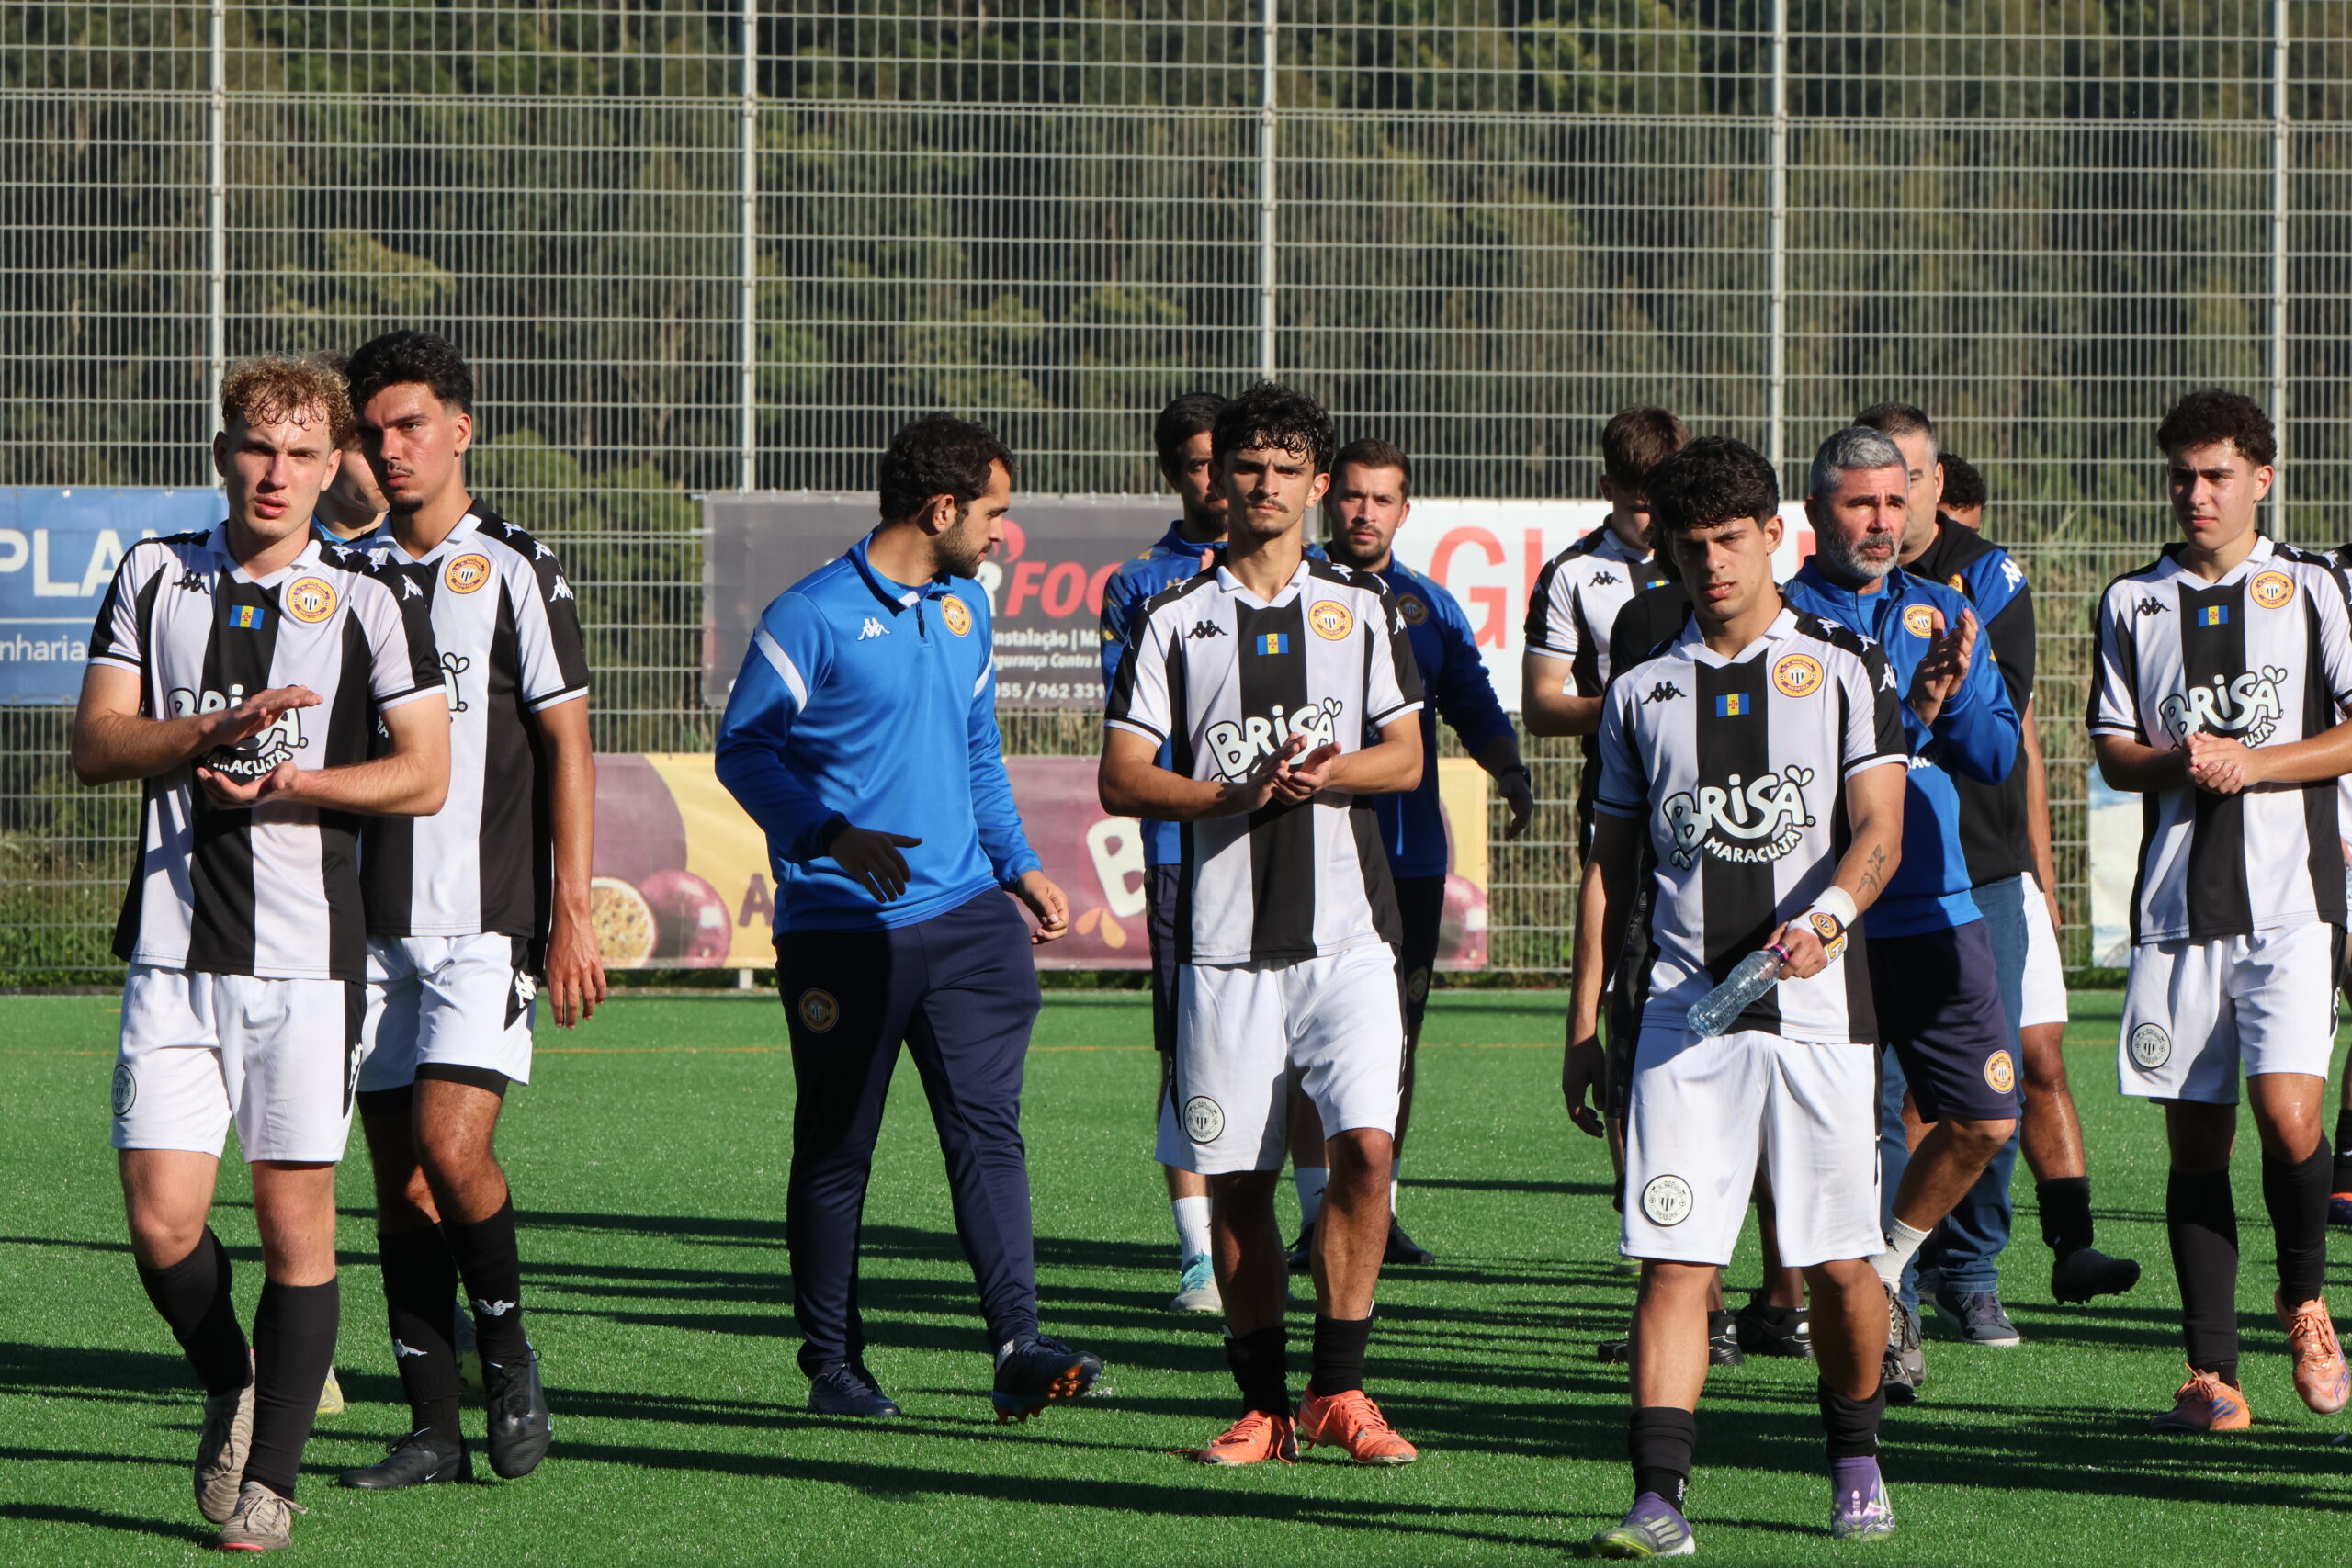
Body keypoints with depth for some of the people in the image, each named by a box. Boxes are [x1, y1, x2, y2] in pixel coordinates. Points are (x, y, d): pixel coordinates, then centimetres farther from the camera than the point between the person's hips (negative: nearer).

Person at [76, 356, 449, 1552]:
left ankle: (270, 1475, 8)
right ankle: (229, 1388, 24)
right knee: (162, 1220, -5)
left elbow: (425, 777, -1)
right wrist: (217, 728, -13)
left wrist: (301, 782, -16)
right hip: (174, 948, 2)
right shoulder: (155, 579, 9)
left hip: (306, 953, -2)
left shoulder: (367, 603, 3)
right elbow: (95, 743, 3)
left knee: (294, 1217, -3)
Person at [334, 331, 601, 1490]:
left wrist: (572, 918, -9)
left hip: (488, 919, -5)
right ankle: (432, 1427, 7)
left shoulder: (516, 570, -2)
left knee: (450, 1143, -18)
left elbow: (568, 750, -3)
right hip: (376, 920, 5)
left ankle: (507, 1351, 7)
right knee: (398, 1173, 3)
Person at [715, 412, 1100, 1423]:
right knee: (835, 1149, 3)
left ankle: (1017, 1350, -13)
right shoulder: (812, 618, -8)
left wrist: (1017, 863, 17)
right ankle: (833, 1365, 13)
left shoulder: (964, 609, 15)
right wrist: (834, 837, -18)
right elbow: (742, 749, -6)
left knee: (986, 1127, -7)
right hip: (840, 930, -5)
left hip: (965, 913, 6)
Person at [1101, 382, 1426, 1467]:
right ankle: (1264, 1406, 13)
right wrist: (1240, 790, -14)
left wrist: (1326, 772, -13)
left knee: (1364, 1147, -14)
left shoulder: (1361, 609, 11)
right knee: (1237, 1180, 3)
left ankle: (1338, 1391, -4)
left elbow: (1406, 759, 7)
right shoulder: (1175, 621, 7)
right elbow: (1120, 779, 1)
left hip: (1346, 930, 0)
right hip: (1225, 939, 0)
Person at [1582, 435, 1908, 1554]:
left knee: (1841, 1261, 3)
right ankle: (1659, 1499, -11)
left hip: (1816, 1007, -1)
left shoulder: (1845, 669, 5)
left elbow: (1879, 832, -4)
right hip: (1683, 1011, 1)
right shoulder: (1642, 696, 12)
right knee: (1674, 1258, -8)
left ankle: (1856, 1463, 24)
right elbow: (1614, 864, 16)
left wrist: (1826, 917, -24)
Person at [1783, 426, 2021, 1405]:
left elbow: (1997, 756, 8)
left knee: (1984, 1122, 2)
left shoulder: (1941, 615, 12)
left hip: (1938, 911, 5)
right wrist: (1910, 716, -21)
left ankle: (1886, 1268, 24)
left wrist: (1953, 698, -11)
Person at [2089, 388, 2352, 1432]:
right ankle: (2210, 1376, 5)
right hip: (2177, 904, 3)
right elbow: (2113, 755, 12)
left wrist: (2253, 764, -11)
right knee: (2195, 1140, 1)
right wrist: (2179, 763, -9)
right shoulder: (2134, 602, 13)